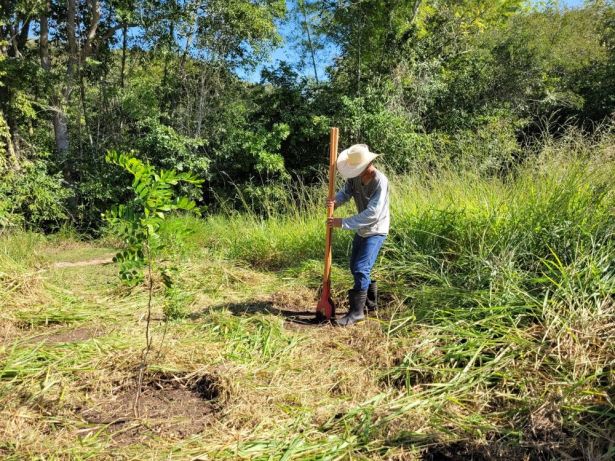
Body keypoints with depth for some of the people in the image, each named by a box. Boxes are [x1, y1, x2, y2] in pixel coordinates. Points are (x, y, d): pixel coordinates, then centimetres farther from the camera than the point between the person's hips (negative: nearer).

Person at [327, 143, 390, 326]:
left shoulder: (380, 181, -28)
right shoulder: (355, 177, -8)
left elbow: (372, 214, -31)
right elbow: (345, 192, 6)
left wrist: (343, 222, -31)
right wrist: (335, 201, -20)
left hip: (376, 231, -8)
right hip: (361, 229, 8)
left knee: (361, 269, -13)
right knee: (355, 267, 16)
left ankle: (357, 312, -1)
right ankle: (371, 302, 34)